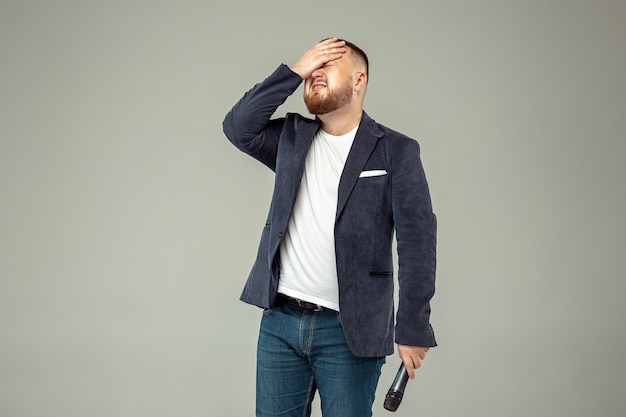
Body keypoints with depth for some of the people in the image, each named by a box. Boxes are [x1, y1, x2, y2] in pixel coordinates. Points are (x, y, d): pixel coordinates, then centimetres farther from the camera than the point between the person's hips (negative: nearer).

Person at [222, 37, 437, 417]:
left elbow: (417, 241, -8)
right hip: (280, 321, 4)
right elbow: (238, 127, -4)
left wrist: (413, 329, -15)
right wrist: (293, 71, -7)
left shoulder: (396, 151, -3)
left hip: (349, 330, -4)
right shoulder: (293, 137, 12)